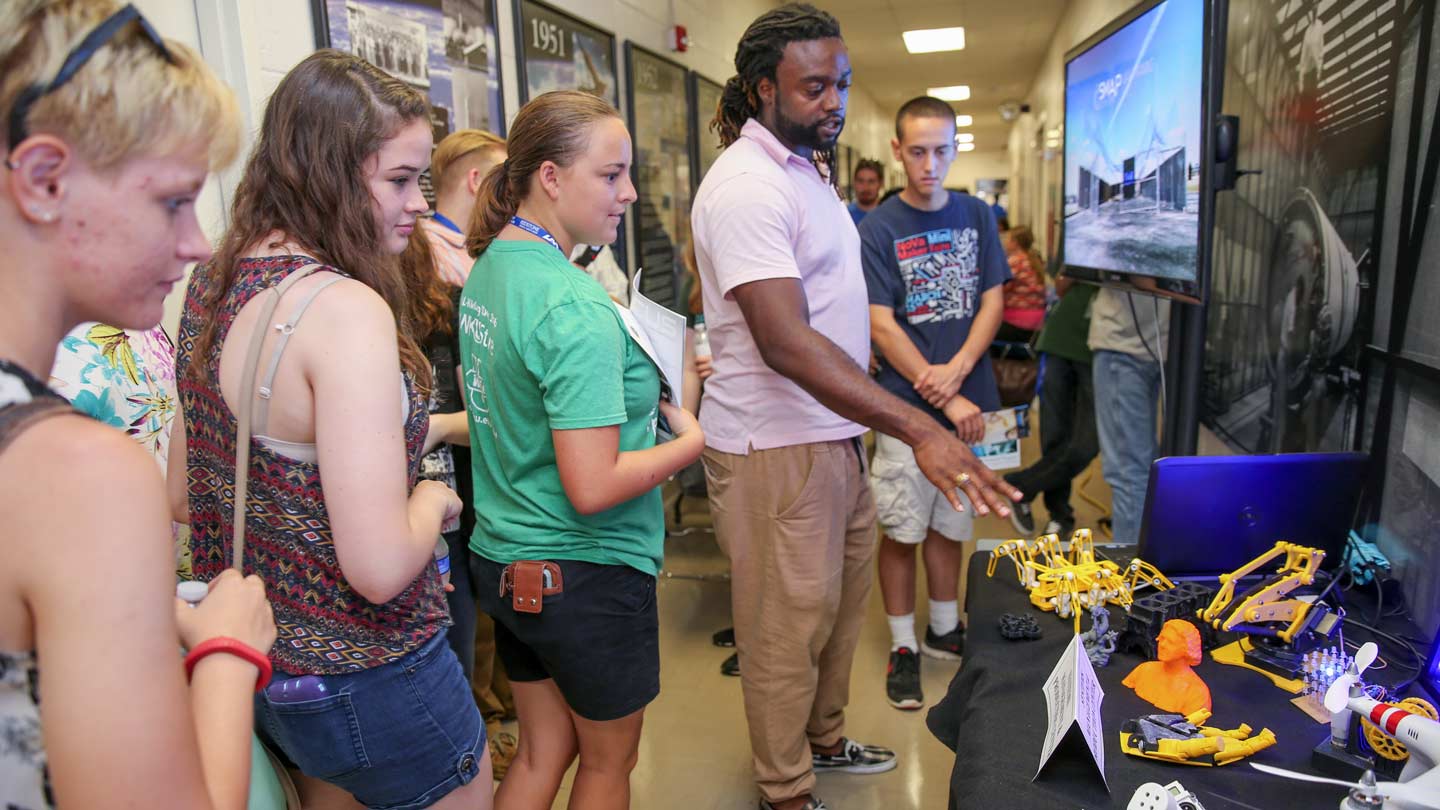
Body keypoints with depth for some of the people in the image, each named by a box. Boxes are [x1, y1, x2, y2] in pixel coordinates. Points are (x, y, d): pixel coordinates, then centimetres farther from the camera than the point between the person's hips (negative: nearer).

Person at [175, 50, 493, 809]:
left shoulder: (211, 285, 0)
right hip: (366, 682, -8)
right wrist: (432, 498, -9)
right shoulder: (347, 309, -27)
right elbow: (380, 567, -31)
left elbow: (188, 486, 11)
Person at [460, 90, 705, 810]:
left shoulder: (489, 270, 3)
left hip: (504, 560, 8)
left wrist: (654, 380, 8)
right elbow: (593, 489, -29)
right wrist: (695, 438, -14)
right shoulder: (575, 307, -26)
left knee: (544, 750, 23)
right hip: (587, 573, -7)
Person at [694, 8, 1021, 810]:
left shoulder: (809, 166, 12)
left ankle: (823, 738, 43)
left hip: (835, 430, 10)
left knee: (843, 599, 22)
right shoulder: (746, 187, -20)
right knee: (789, 623, 5)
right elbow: (785, 343, -31)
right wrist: (917, 427, -36)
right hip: (775, 447, -10)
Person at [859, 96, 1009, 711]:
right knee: (902, 530, 4)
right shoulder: (878, 229, -7)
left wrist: (958, 370, -13)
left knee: (949, 524, 15)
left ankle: (944, 630, 32)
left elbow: (992, 301, 4)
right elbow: (882, 327, -11)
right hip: (908, 406, -4)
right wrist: (947, 401, -14)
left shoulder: (977, 216, 6)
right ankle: (903, 647, 19)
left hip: (967, 401, 4)